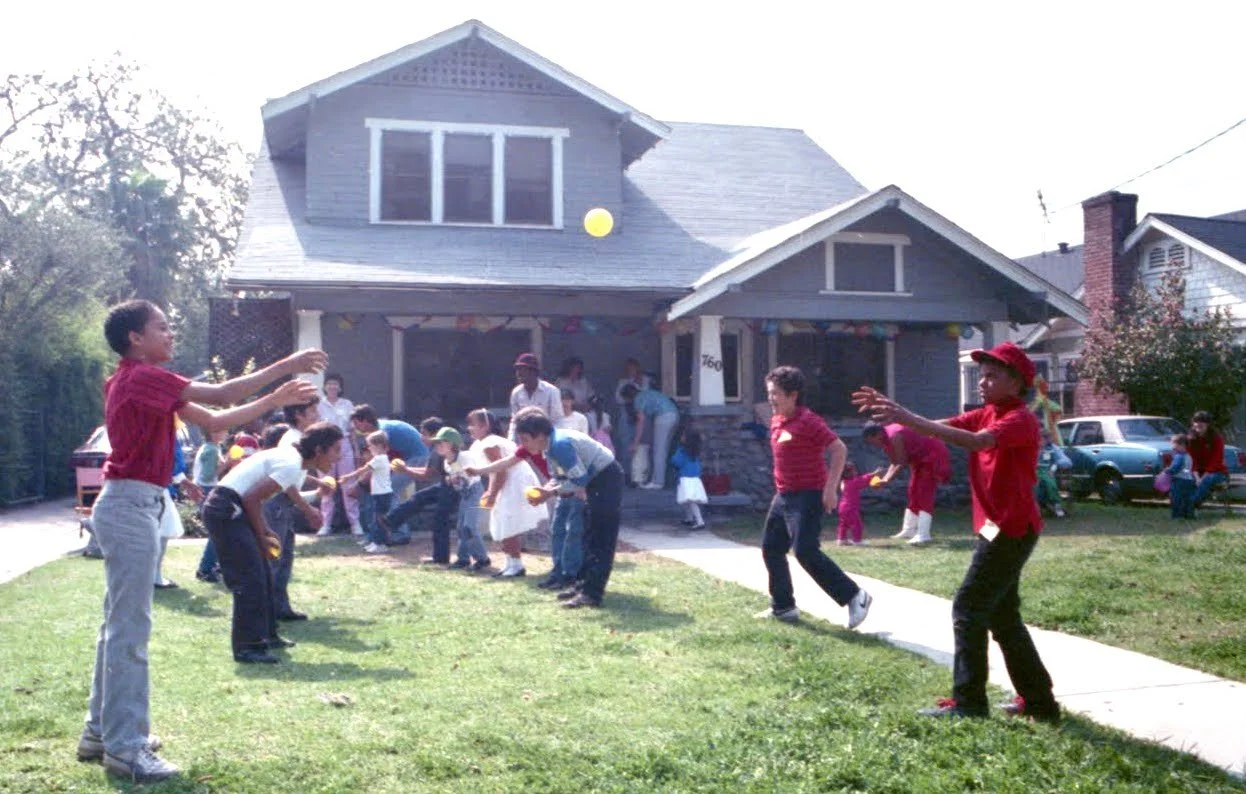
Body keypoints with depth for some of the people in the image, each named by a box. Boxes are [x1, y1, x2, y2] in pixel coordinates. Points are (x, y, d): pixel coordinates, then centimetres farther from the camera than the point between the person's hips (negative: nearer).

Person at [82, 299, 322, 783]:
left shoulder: (144, 382, 17)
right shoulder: (141, 377, -14)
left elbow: (213, 421, 15)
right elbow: (220, 397, -19)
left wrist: (276, 401, 9)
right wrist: (286, 366, -15)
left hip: (129, 506, 11)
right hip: (132, 507, -11)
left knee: (119, 624, 16)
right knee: (130, 628, -7)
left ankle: (100, 731, 25)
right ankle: (124, 747, -2)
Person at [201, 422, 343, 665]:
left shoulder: (294, 461, 12)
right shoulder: (292, 466, -18)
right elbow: (252, 499, -20)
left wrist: (266, 531, 8)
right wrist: (262, 537, -9)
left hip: (229, 510, 11)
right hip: (226, 510, -11)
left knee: (262, 575, 16)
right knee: (250, 578, -12)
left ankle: (266, 636, 26)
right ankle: (246, 647, -9)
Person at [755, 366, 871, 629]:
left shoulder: (808, 421, -16)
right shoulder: (776, 422, 11)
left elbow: (839, 449, -18)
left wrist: (831, 487, -22)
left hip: (808, 496, -9)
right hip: (783, 496, 10)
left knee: (806, 552, -16)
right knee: (771, 548, 11)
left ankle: (855, 596, -6)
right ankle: (783, 607, 22)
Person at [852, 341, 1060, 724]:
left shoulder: (1021, 419, -15)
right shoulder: (985, 415, 12)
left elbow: (978, 441, -33)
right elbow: (938, 427, 3)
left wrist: (911, 419, -38)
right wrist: (896, 411, -14)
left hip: (1013, 529, -10)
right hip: (997, 528, 10)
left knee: (968, 609, -9)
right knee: (1002, 616, 14)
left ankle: (968, 702, -4)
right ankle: (1039, 700, 22)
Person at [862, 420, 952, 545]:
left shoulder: (894, 437, -28)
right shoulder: (885, 440, 1)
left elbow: (902, 463, -27)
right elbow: (895, 463, 3)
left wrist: (887, 479, -26)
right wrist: (885, 478, -9)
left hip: (933, 454, -10)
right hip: (920, 458, 11)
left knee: (925, 493, -16)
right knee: (914, 492, 14)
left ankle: (923, 534, -20)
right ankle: (909, 530, 23)